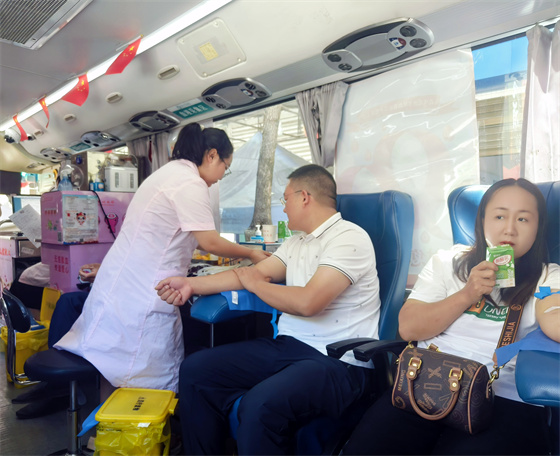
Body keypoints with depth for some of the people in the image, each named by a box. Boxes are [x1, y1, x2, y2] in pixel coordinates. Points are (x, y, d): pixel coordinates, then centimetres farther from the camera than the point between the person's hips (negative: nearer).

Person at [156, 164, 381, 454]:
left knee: (260, 406, -35)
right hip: (287, 345, 8)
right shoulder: (296, 243, 15)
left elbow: (308, 302, -23)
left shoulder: (349, 238, -12)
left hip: (337, 362, -8)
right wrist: (191, 284, 7)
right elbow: (254, 272, 15)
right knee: (194, 370, -1)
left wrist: (255, 284, -6)